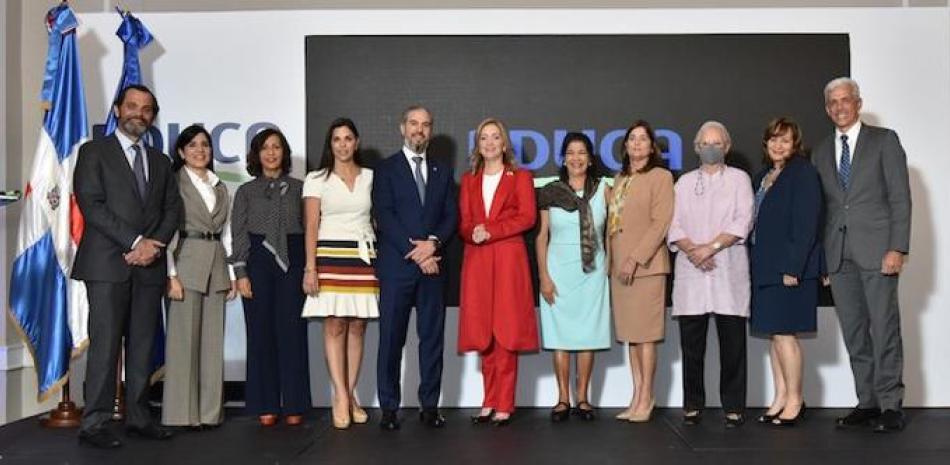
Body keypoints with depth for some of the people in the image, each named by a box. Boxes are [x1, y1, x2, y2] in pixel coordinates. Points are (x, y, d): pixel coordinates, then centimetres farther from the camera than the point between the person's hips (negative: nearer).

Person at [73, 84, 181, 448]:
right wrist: (135, 242, -13)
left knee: (143, 345, 6)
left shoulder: (160, 162, 19)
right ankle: (94, 424, 0)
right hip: (107, 264, -5)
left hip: (149, 265, 5)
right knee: (105, 345, -7)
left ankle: (138, 417, 13)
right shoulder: (94, 152, 4)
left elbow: (172, 209, 11)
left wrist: (154, 245, -7)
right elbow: (91, 205, -7)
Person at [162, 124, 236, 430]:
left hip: (217, 266, 5)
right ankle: (183, 412, 6)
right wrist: (172, 275, -14)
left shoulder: (220, 188, 16)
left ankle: (209, 411, 13)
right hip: (186, 260, -5)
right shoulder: (175, 184, 0)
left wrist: (232, 275, 11)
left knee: (213, 339, 6)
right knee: (184, 338, -2)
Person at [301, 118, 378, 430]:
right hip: (331, 256, -2)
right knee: (335, 326, -5)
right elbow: (311, 226, 0)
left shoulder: (370, 177, 11)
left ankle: (349, 395, 10)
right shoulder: (317, 179, 5)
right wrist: (310, 268, -8)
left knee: (357, 326, 3)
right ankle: (341, 397, -2)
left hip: (364, 256, 2)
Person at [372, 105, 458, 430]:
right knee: (391, 339, 0)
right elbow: (384, 216, -4)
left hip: (432, 265, 3)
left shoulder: (443, 172, 16)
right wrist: (415, 251, -12)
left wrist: (433, 243, -11)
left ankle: (430, 406, 12)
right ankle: (389, 408, 7)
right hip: (396, 266, -3)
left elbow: (451, 216, 8)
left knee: (432, 337, 4)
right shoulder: (386, 169, 6)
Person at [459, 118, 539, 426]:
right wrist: (474, 232, -11)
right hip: (476, 260, 3)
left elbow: (527, 217, -3)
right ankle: (489, 403, 9)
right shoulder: (469, 180, 20)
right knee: (483, 331, 1)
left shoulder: (520, 177, 10)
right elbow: (463, 222, 12)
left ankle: (504, 405, -1)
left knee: (506, 330, -6)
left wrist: (491, 232, -11)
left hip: (508, 259, -3)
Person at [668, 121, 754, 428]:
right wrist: (692, 250, -9)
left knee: (732, 343, -2)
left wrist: (711, 247, -12)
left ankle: (734, 407, 6)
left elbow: (742, 222, -2)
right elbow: (674, 225, 8)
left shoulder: (739, 179, 11)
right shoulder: (684, 182, 18)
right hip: (690, 270, 2)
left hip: (729, 270, -2)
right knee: (691, 343, 2)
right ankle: (692, 405, 11)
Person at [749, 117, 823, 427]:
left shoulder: (802, 173, -6)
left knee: (784, 333, -6)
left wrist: (793, 267, -19)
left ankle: (794, 400, 5)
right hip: (766, 267, 8)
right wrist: (758, 264, 10)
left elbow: (806, 224, -14)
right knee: (774, 335, 10)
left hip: (790, 267, -8)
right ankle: (780, 398, 17)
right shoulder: (764, 177, 17)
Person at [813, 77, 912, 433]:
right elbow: (822, 206, 13)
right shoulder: (821, 152, 16)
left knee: (885, 329, -4)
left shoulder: (884, 140, 5)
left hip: (876, 249, -4)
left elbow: (900, 197, -1)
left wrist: (898, 248, -11)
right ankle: (867, 403, 13)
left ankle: (891, 406, 4)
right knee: (854, 334, 5)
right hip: (838, 254, 4)